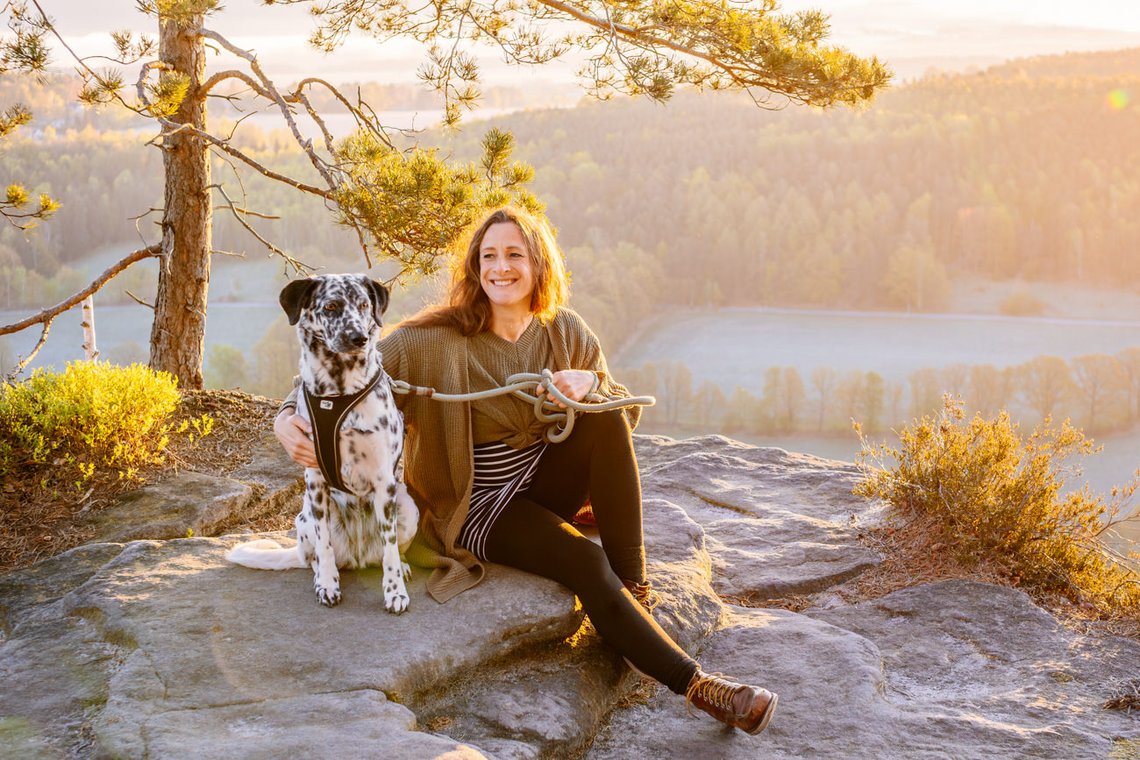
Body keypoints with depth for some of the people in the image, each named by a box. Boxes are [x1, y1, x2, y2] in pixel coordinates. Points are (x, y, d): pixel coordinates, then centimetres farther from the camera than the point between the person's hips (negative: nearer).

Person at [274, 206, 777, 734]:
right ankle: (694, 683, -24)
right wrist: (290, 420, -37)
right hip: (482, 506, -4)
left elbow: (628, 410, 3)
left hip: (548, 480, 4)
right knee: (584, 561, -29)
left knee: (607, 418, -25)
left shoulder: (565, 332, -2)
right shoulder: (435, 341, -16)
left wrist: (589, 382, -20)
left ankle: (635, 583, -19)